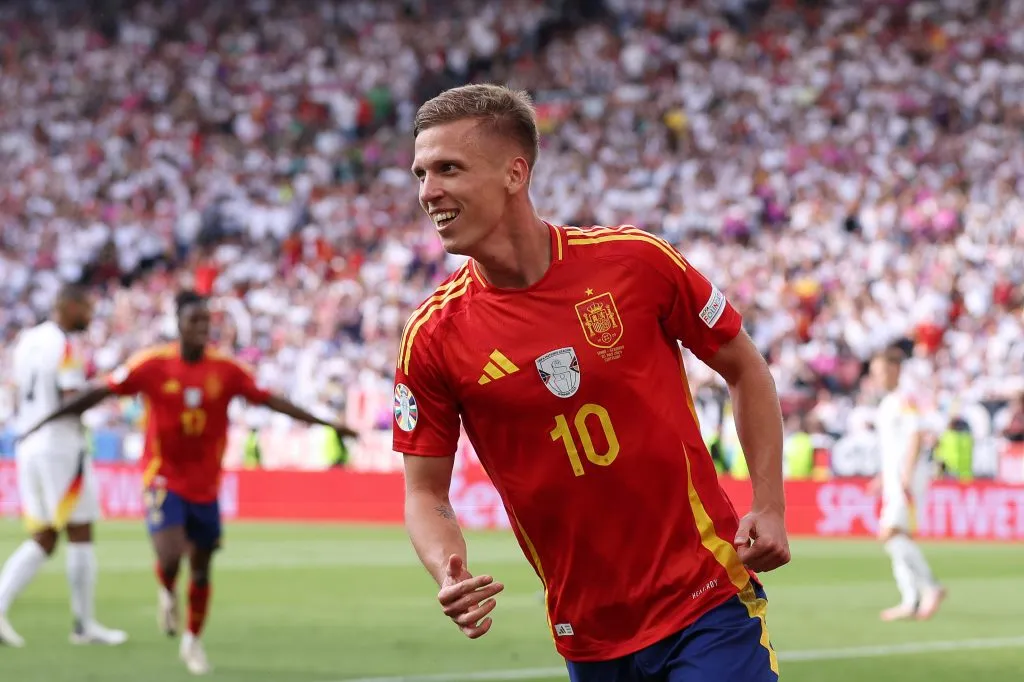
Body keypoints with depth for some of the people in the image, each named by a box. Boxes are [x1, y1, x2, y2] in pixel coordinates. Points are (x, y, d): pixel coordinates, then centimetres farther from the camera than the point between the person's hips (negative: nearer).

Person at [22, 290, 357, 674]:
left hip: (206, 484, 3)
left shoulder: (226, 369, -4)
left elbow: (269, 400, -1)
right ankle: (167, 594, 17)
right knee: (170, 557, -20)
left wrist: (326, 424, -3)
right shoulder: (152, 365, -10)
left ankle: (193, 640, 31)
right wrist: (46, 420, -1)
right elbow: (101, 393, -4)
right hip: (164, 478, -3)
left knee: (201, 568, 9)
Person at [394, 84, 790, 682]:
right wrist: (449, 572, -19)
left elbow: (744, 368, 6)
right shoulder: (433, 336, -5)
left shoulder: (635, 262, -7)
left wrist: (770, 506, -3)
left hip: (709, 603, -2)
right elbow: (426, 491, 2)